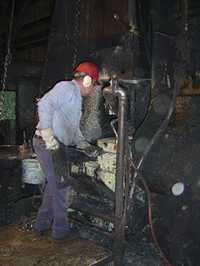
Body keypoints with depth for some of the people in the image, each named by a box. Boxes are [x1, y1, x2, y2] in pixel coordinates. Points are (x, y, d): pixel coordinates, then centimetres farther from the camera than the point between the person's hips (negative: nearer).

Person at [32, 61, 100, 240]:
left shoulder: (77, 97, 22)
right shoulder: (67, 87, -10)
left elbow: (74, 129, 27)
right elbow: (45, 104, -26)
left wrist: (85, 145, 16)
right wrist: (48, 135, -28)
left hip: (56, 145, 10)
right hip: (48, 144, -10)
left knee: (54, 185, 19)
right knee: (60, 187, 0)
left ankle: (43, 223, 33)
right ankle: (61, 229, 14)